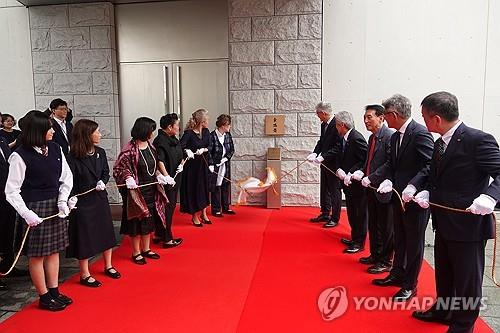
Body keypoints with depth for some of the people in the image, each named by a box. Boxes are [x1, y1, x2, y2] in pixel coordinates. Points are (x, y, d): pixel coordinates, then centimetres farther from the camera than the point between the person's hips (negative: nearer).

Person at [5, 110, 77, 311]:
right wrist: (26, 214, -21)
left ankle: (54, 292, 28)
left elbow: (66, 177, 6)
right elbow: (12, 191, -11)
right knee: (37, 254, 6)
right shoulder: (20, 156, -14)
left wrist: (63, 200, -7)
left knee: (54, 250, 14)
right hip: (35, 208, -5)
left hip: (56, 205, 6)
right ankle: (44, 297, 21)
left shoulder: (55, 149, 0)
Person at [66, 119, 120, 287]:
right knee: (84, 237, 4)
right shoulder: (73, 157, -16)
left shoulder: (100, 152, 0)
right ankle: (85, 275, 20)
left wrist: (102, 182, -10)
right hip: (82, 202, -6)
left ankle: (108, 266, 35)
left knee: (106, 232, 16)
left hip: (100, 199, 6)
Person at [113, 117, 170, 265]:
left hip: (152, 191, 7)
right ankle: (136, 253, 20)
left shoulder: (150, 146, 5)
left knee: (149, 221, 15)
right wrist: (128, 178, -25)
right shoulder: (129, 150, -17)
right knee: (137, 223, 4)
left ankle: (146, 249, 30)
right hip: (137, 191, -7)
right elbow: (119, 168, -10)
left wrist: (160, 176, 3)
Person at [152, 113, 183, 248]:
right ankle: (167, 239, 10)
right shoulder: (160, 141, -17)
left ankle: (159, 235, 31)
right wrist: (167, 176, -31)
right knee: (167, 209, -1)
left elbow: (180, 156, 20)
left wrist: (181, 164, 1)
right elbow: (160, 161, -25)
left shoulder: (174, 140, 12)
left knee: (171, 206, 18)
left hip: (174, 179, 10)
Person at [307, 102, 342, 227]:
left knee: (335, 191, 2)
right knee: (324, 189, 17)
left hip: (334, 163, -9)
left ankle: (335, 218, 13)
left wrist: (323, 156, -24)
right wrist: (315, 153, -4)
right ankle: (325, 214, 31)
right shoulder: (324, 124, 9)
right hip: (325, 163, 9)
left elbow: (338, 147, -22)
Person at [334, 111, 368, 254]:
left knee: (360, 213, 4)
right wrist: (339, 170, -7)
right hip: (349, 183, 9)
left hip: (357, 183, -9)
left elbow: (365, 160, -22)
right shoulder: (345, 138, 8)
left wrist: (351, 174, -24)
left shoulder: (357, 138, -20)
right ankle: (354, 238, 34)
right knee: (352, 212, 20)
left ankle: (359, 242, 15)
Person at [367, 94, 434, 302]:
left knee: (414, 242, 6)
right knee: (399, 239, 21)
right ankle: (397, 274, 38)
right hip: (399, 196, 9)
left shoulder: (420, 134, -18)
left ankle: (410, 286, 21)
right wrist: (371, 178, 1)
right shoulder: (395, 137, 9)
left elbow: (429, 167, -23)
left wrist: (411, 188, -31)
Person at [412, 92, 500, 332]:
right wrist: (425, 192, -3)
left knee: (467, 278, 10)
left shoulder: (478, 140, -19)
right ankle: (442, 310, 45)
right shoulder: (440, 143, 7)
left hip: (469, 224, -8)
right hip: (444, 223, 9)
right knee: (444, 273, 25)